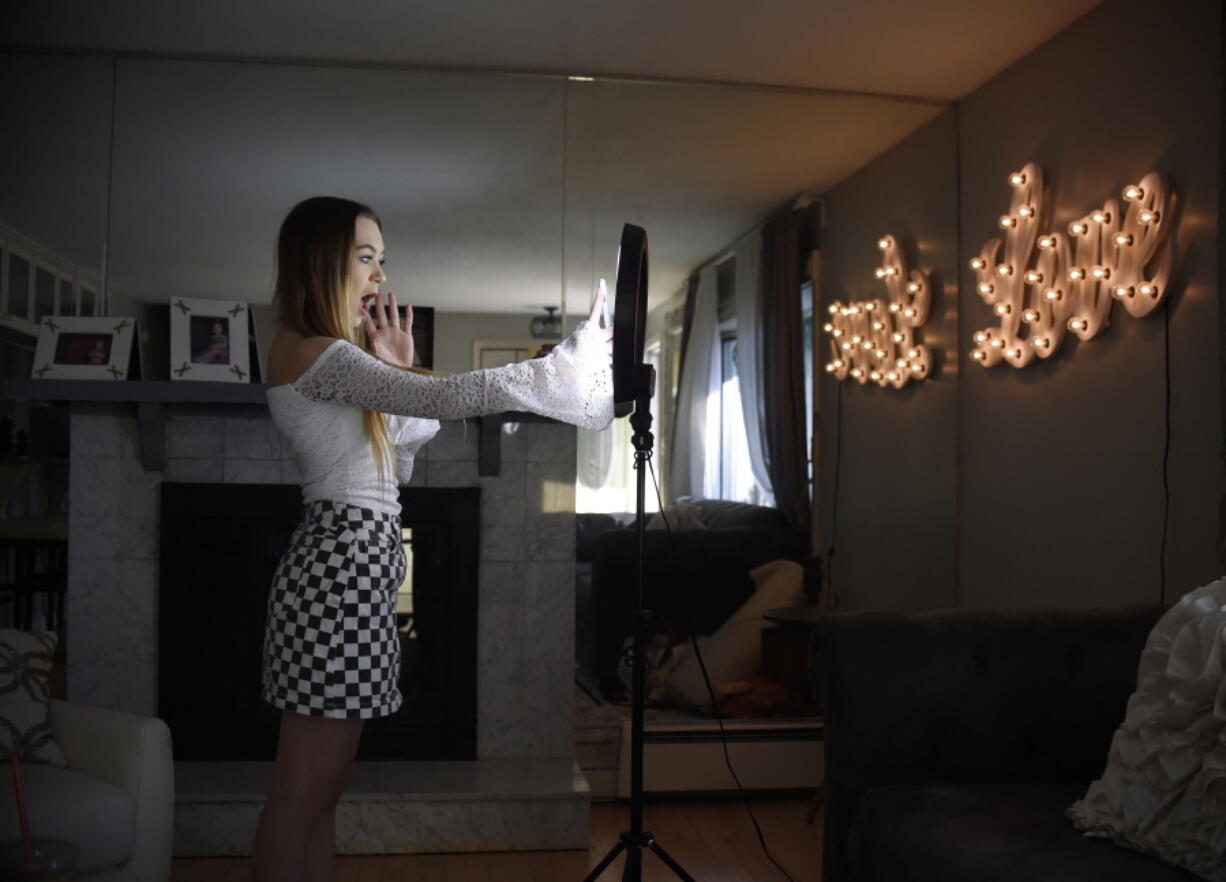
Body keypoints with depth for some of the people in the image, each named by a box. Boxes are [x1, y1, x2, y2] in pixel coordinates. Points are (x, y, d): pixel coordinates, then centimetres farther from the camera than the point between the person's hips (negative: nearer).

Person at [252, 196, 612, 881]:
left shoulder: (333, 359, 21)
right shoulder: (307, 350, -11)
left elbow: (397, 464, 22)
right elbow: (445, 398, -21)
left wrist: (399, 375, 11)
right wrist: (574, 357, -16)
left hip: (358, 566, 10)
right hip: (340, 565, -10)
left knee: (322, 791, 12)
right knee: (302, 795, -4)